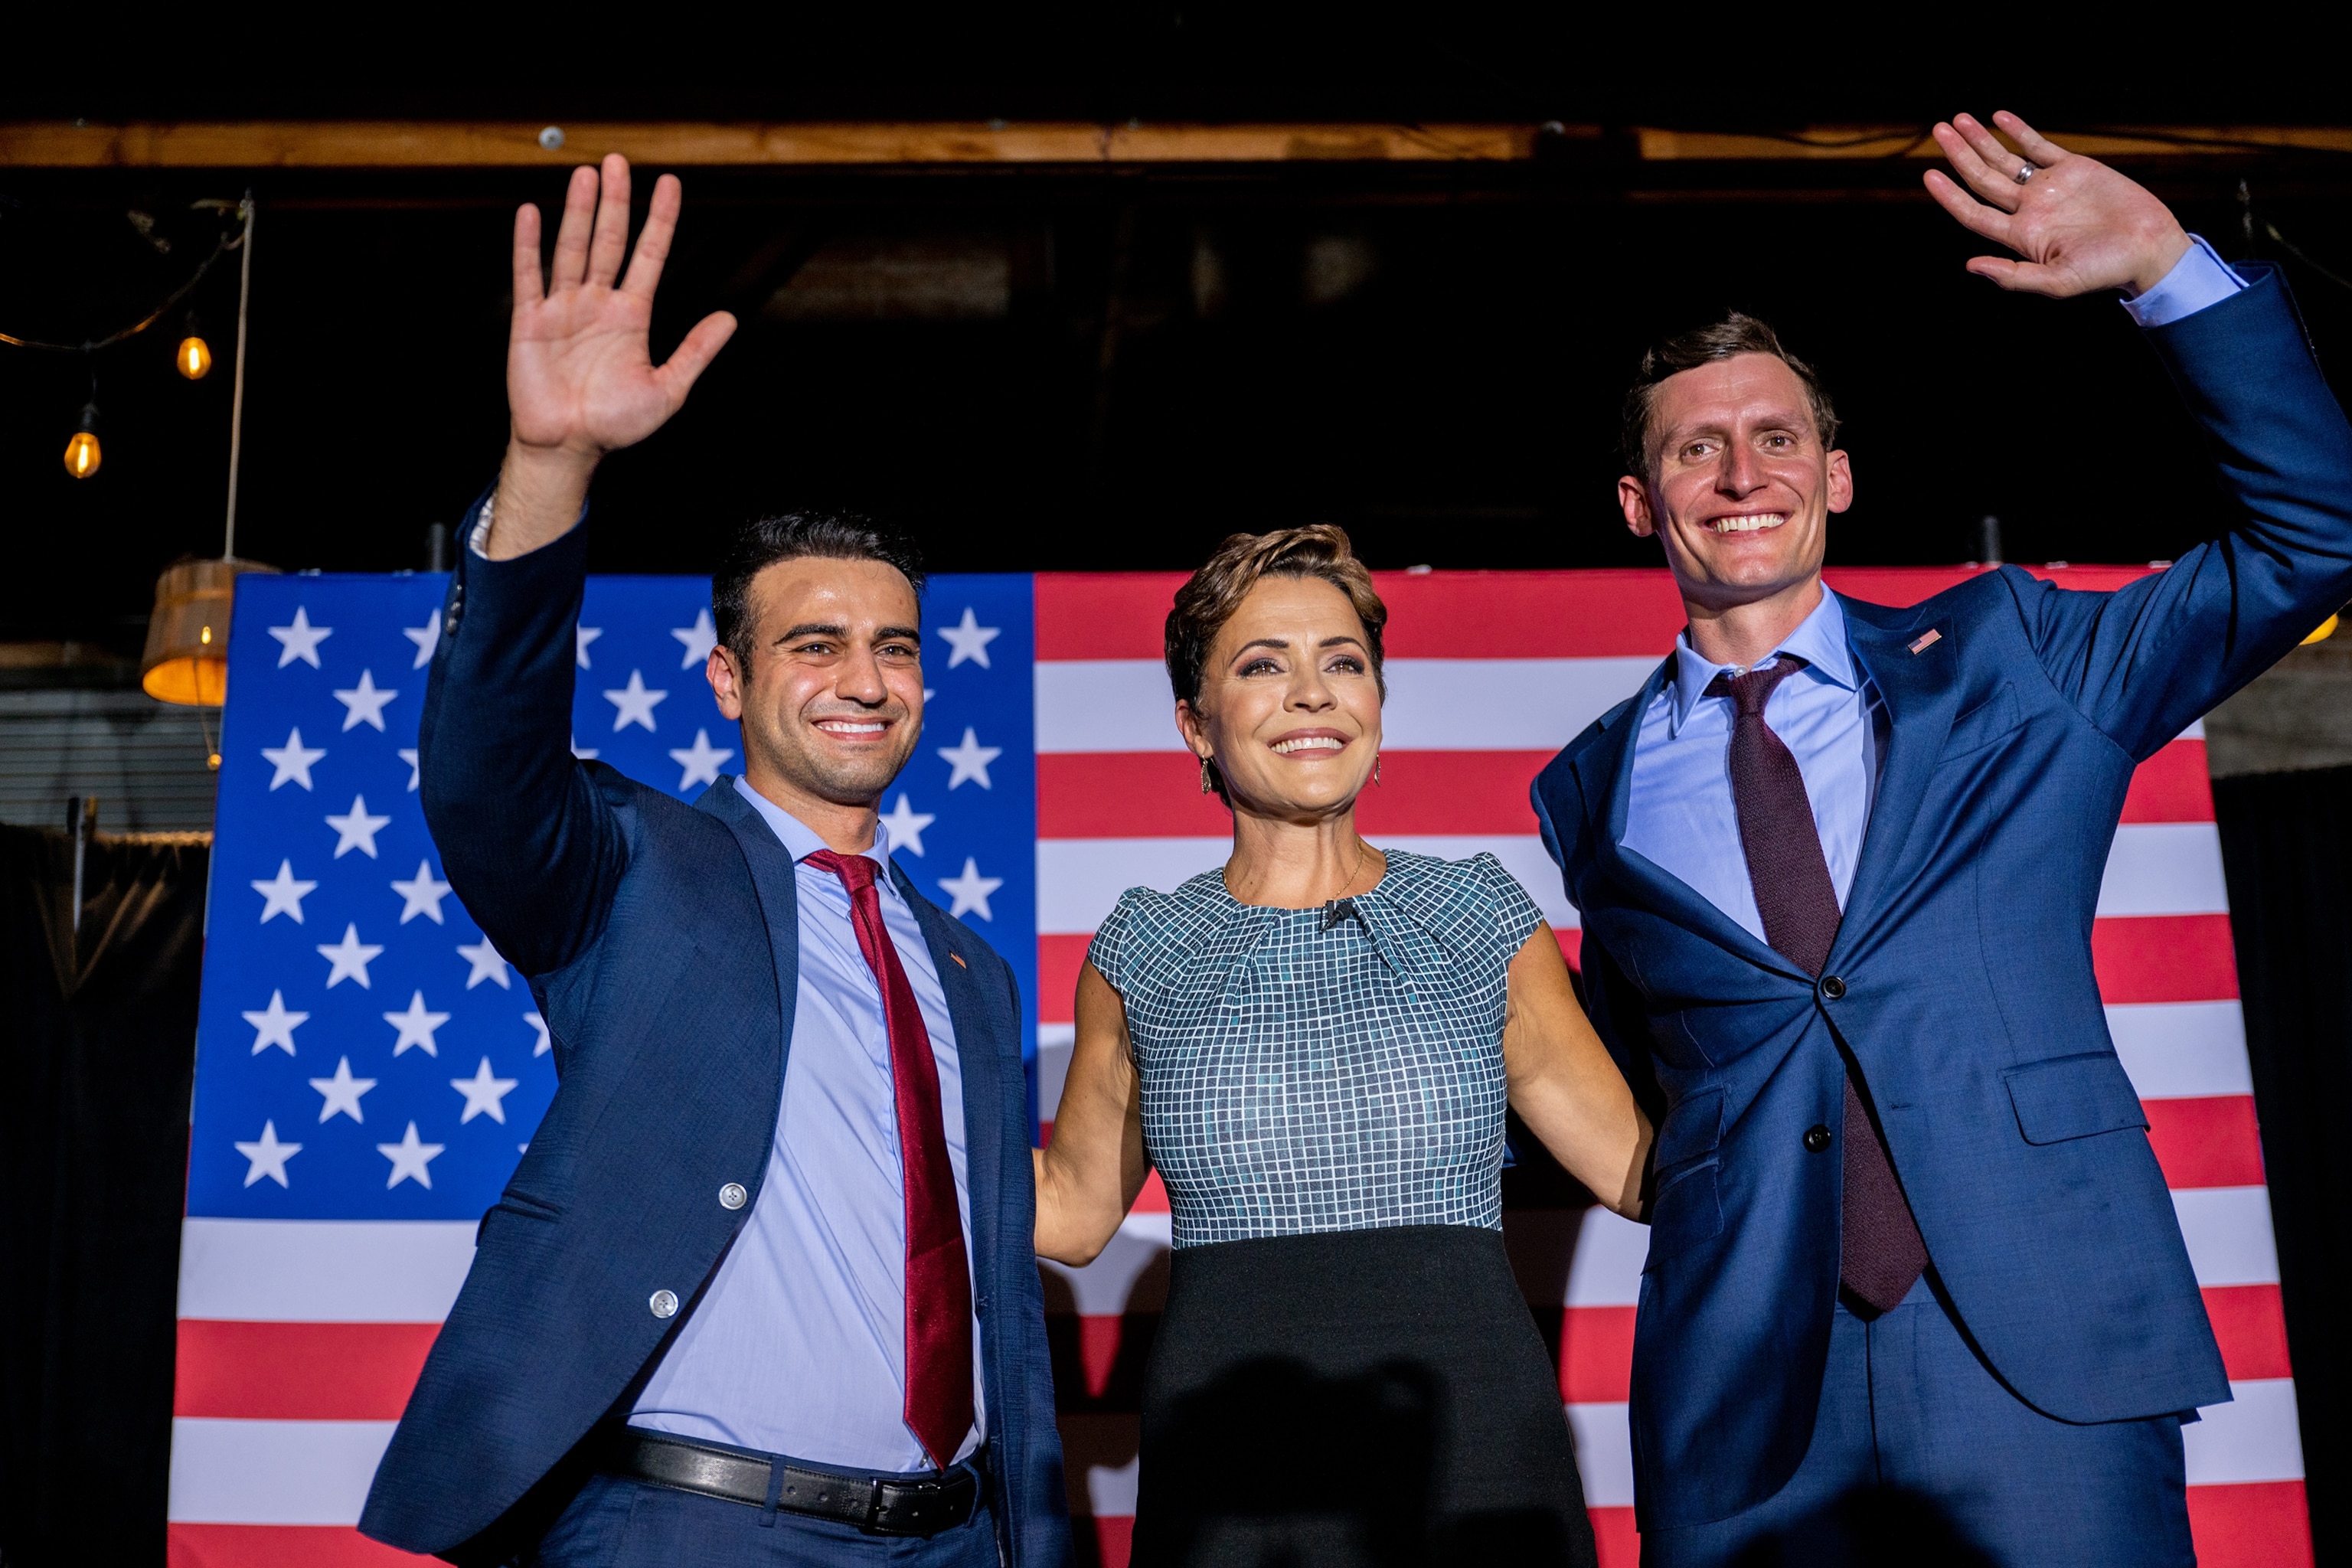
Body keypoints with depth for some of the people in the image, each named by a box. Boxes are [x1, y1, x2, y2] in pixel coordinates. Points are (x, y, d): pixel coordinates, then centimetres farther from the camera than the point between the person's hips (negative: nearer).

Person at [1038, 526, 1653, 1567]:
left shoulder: (1479, 921, 3)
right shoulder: (1142, 955, 4)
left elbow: (1640, 1165, 7)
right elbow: (1070, 1210, 13)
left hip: (1471, 1452, 0)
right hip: (1230, 1475, 0)